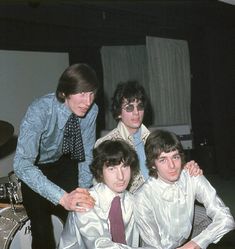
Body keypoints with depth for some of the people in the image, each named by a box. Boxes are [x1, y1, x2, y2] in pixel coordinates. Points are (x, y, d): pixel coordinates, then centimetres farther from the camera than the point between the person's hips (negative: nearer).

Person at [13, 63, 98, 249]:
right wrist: (63, 198, -53)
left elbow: (86, 155, -11)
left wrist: (84, 192, -24)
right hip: (35, 170, -3)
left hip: (65, 163, 3)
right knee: (42, 229, -8)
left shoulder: (91, 110, -22)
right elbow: (21, 165, -43)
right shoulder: (40, 111, -35)